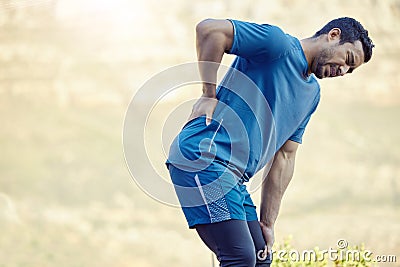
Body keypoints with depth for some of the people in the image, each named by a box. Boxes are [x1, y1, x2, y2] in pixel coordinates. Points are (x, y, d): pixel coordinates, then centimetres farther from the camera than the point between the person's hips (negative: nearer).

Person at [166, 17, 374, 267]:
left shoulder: (312, 93, 21)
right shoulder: (278, 43, -7)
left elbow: (284, 157, 20)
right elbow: (209, 29, -17)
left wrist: (267, 223, 15)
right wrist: (209, 95, -13)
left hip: (234, 178, 10)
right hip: (202, 157, -10)